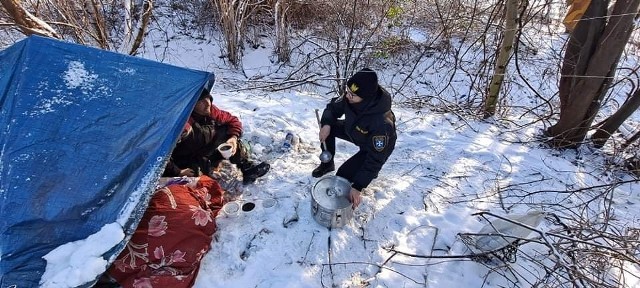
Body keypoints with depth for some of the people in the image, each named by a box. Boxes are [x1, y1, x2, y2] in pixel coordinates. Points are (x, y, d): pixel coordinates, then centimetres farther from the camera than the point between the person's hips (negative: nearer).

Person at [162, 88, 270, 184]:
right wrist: (177, 172, -30)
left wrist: (233, 138, -16)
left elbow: (233, 121, 1)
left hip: (204, 159, 6)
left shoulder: (211, 111, -12)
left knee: (227, 133, -9)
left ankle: (247, 168, -8)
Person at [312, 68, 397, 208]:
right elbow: (333, 108, -7)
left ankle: (371, 172, 15)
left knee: (343, 176, -14)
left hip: (377, 147, -6)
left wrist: (357, 187, -35)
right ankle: (327, 164, 13)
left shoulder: (381, 122, -44)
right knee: (327, 126, -9)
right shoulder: (350, 98, -27)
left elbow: (376, 158, -36)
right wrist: (326, 124, -28)